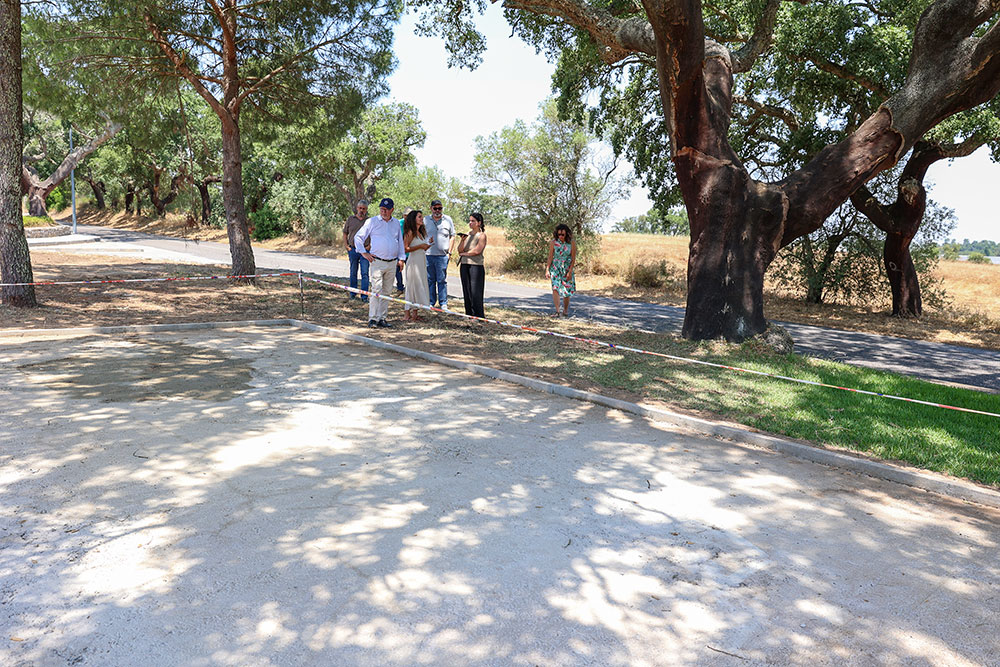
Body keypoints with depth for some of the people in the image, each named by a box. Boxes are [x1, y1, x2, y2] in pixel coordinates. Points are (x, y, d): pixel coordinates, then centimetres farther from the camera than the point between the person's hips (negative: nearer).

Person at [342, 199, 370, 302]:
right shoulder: (350, 219, 7)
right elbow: (345, 233, 13)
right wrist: (346, 245, 4)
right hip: (353, 249, 2)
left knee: (365, 273, -6)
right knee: (353, 273, 12)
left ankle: (364, 296, -4)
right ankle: (353, 293, 24)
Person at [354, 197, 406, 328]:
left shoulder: (396, 223, 15)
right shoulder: (372, 221, 2)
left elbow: (400, 241, 23)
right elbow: (358, 237, 5)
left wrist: (401, 258, 16)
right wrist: (364, 253, -4)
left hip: (392, 263, 4)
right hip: (377, 262, -4)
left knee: (386, 291, 6)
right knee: (376, 290, -12)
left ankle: (382, 318, 11)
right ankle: (373, 319, -10)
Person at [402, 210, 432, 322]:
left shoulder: (421, 232, 16)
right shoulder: (410, 232, -10)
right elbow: (405, 248, -18)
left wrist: (428, 244, 5)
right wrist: (420, 246, -18)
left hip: (422, 262, 8)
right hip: (413, 261, -8)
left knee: (420, 286, 9)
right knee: (412, 286, -5)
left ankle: (415, 313, 15)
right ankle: (407, 314, 2)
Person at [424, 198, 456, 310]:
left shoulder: (448, 220, 7)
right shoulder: (425, 220, 10)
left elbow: (452, 237, 9)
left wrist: (449, 252, 2)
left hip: (442, 255, -2)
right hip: (428, 255, 2)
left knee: (442, 280, -1)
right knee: (430, 280, 6)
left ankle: (443, 303, 6)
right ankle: (431, 302, 14)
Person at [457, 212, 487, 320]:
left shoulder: (482, 235, -2)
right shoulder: (467, 234, 14)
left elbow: (477, 250, -12)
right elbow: (460, 250, 9)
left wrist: (464, 254, -1)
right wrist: (462, 240, -9)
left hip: (476, 265, -6)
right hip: (464, 265, 6)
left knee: (475, 292, -8)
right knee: (466, 291, 6)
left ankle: (479, 316, -4)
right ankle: (469, 314, 12)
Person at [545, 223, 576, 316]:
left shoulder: (572, 243, -7)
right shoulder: (553, 242, -6)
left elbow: (573, 258, -6)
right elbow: (550, 257, -1)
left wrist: (570, 271, -11)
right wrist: (547, 270, -6)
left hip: (567, 268, 0)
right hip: (555, 268, 0)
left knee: (567, 290, 6)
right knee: (555, 288, -17)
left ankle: (565, 310, 26)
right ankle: (557, 310, -22)